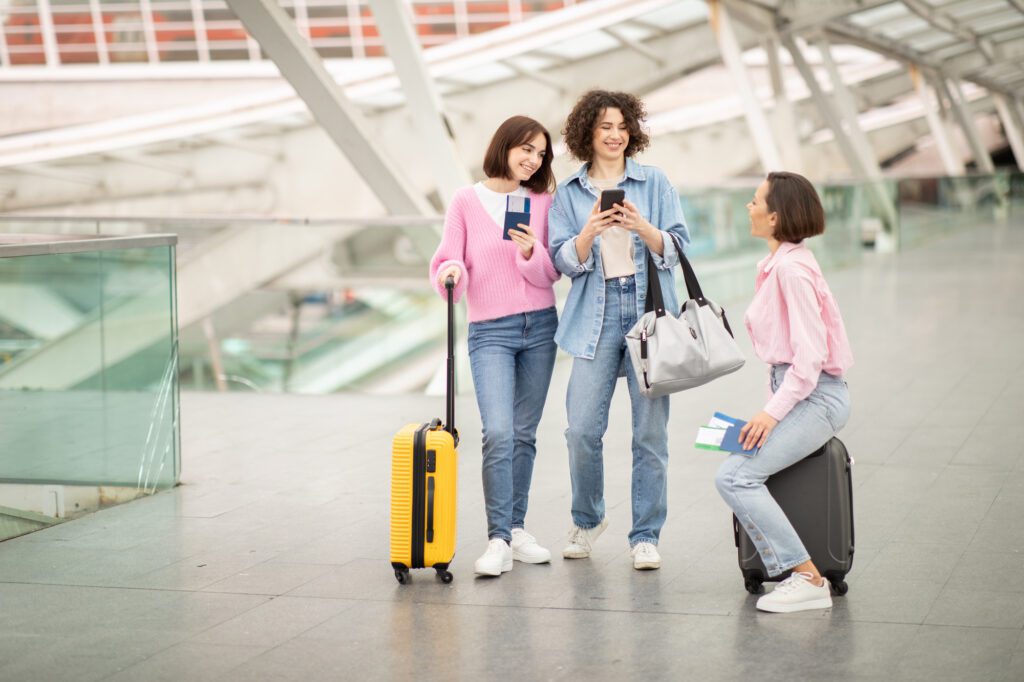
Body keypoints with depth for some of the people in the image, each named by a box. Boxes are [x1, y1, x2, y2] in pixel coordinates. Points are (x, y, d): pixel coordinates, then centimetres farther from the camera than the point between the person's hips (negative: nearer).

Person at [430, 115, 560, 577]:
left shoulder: (543, 202, 7)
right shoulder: (467, 201, 1)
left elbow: (552, 273, 6)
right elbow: (447, 262, -2)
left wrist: (531, 254, -14)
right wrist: (451, 273, -24)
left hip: (540, 328, 3)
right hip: (490, 331, -3)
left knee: (524, 434, 8)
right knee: (498, 433, -16)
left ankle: (515, 529, 18)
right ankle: (498, 541, -14)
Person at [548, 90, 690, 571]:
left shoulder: (654, 183, 8)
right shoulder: (568, 193, 9)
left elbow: (677, 248, 2)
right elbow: (564, 260, 3)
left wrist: (641, 227, -16)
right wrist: (590, 232, -16)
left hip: (649, 311, 0)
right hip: (596, 316, 0)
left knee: (650, 430, -1)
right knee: (582, 429, -5)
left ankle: (645, 536, 10)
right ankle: (587, 520, 20)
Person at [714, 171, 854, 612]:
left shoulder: (791, 268, -16)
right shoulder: (775, 263, 14)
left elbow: (809, 353, -21)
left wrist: (773, 411, -22)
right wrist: (773, 407, 11)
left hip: (815, 395, -10)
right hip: (794, 391, 10)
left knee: (735, 477, -18)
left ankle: (809, 580, -17)